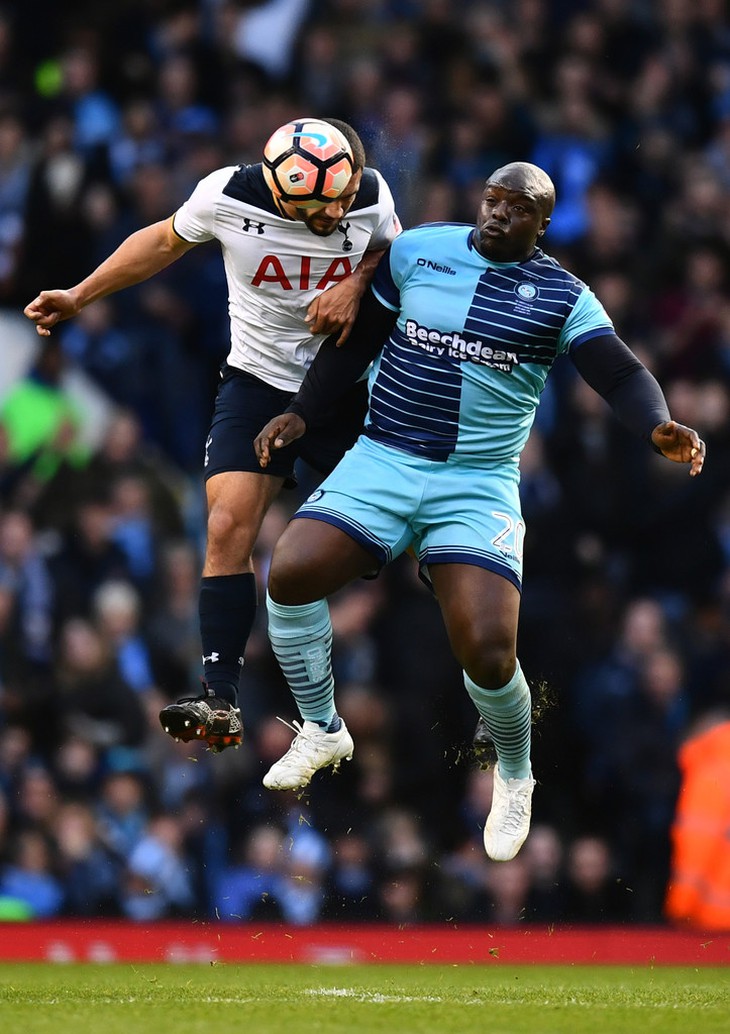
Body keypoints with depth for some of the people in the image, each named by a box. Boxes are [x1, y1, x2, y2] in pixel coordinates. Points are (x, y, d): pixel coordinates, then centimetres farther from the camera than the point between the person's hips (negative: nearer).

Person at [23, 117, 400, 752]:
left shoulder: (371, 196, -16)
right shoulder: (227, 197, -18)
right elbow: (166, 241, 4)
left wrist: (357, 282, -17)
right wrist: (79, 297, 7)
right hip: (258, 384, 0)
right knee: (228, 528, -15)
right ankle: (221, 704, -16)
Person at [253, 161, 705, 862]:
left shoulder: (562, 298, 0)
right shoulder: (417, 251, 5)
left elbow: (620, 373, -10)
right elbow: (359, 337, 15)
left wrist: (659, 427, -30)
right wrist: (300, 413, 9)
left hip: (479, 484, -2)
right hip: (382, 461, 2)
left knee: (488, 652, -18)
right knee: (291, 572, -20)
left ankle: (514, 775, 14)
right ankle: (322, 732, 5)